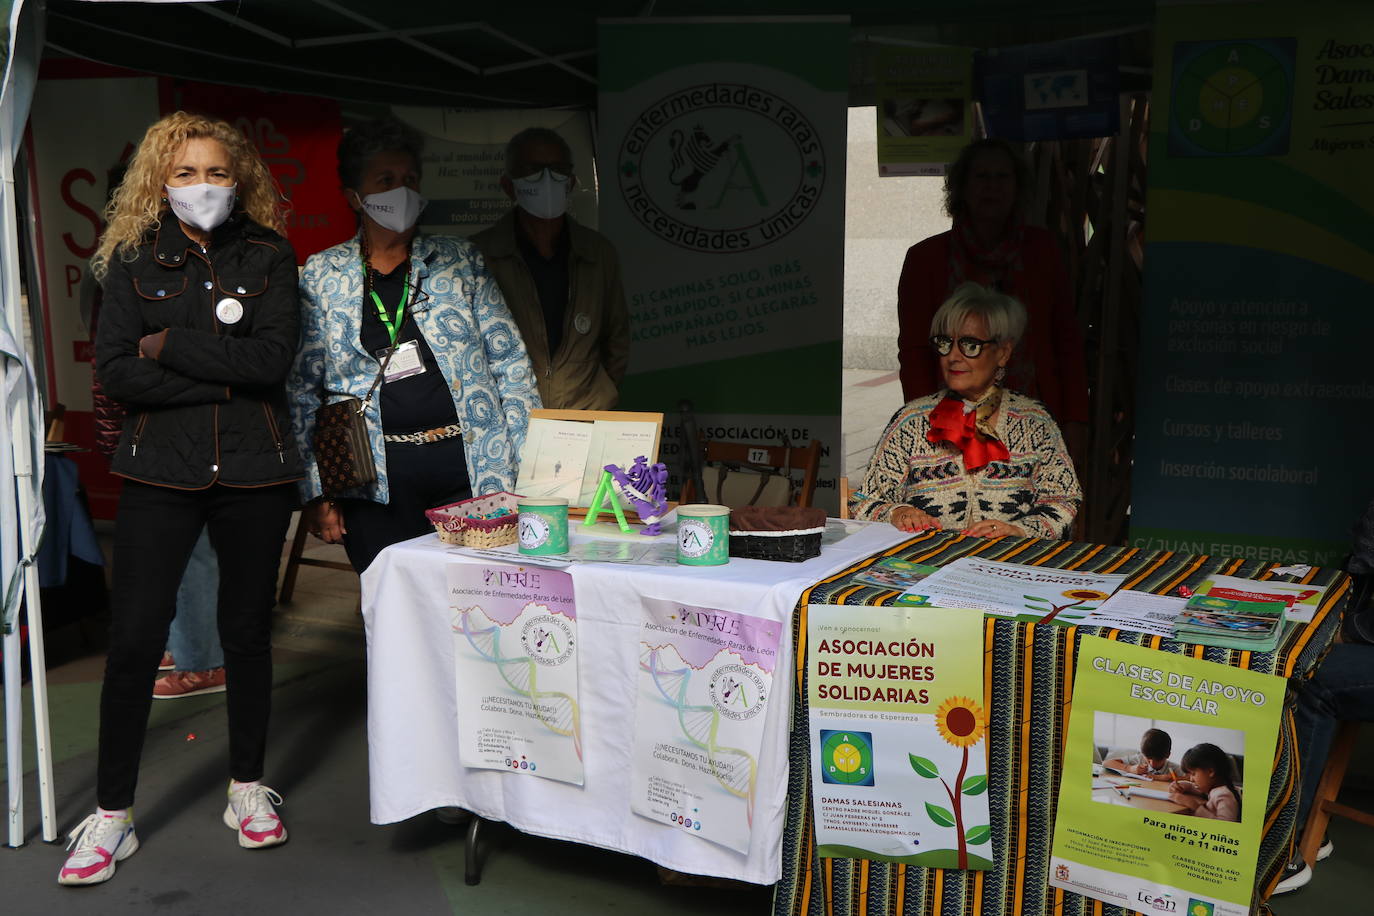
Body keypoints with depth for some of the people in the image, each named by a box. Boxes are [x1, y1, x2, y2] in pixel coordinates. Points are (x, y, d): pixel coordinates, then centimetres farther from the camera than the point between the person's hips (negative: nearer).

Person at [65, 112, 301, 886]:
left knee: (248, 632, 9)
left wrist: (170, 345, -9)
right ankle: (113, 815, 12)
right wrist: (223, 377, -12)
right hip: (162, 471, 0)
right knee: (135, 638, -2)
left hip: (253, 471, 0)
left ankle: (248, 789, 26)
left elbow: (273, 358, -11)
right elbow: (115, 372, -7)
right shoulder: (134, 260, 5)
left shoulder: (269, 255, 4)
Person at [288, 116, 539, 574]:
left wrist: (532, 466, 1)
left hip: (472, 467, 1)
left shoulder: (460, 259, 9)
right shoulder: (320, 275, 7)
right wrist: (314, 492, 1)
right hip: (377, 483, 0)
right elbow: (301, 390, 7)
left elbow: (509, 363, 8)